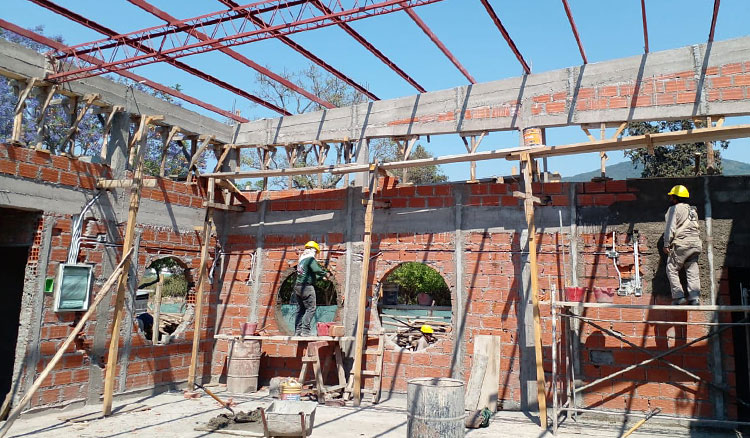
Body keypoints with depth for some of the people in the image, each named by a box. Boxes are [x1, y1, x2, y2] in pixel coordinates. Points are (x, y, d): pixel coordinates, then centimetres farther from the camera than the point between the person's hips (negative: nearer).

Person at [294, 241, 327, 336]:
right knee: (311, 308, -6)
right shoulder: (310, 259, -9)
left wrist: (321, 277, 29)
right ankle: (305, 330, -12)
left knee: (300, 310, 11)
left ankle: (297, 331, 12)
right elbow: (316, 270, -25)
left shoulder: (301, 260, 20)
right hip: (307, 287, -9)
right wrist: (325, 274, -7)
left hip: (298, 286, 9)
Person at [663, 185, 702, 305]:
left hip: (681, 244, -7)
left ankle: (679, 296, -6)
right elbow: (696, 228, 23)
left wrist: (666, 244, -8)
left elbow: (670, 228, -10)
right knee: (692, 271, 7)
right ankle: (695, 297, 2)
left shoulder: (674, 209, -4)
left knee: (672, 269, -1)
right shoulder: (693, 210, 20)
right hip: (695, 243, 8)